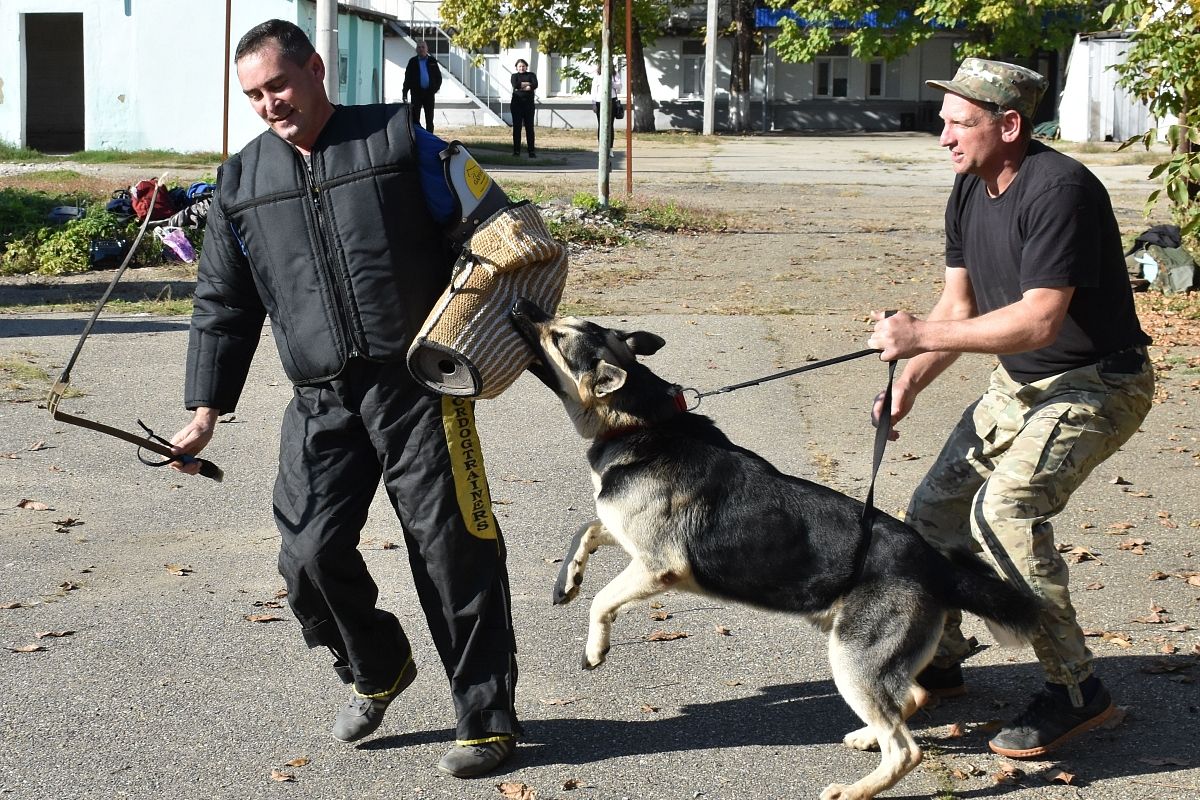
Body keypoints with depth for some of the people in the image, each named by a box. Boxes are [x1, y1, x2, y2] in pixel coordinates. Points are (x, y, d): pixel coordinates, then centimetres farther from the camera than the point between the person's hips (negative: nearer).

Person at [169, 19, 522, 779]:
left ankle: (486, 718, 11)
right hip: (321, 404, 4)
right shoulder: (242, 181, 13)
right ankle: (377, 672, 28)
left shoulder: (398, 138, 1)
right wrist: (206, 409, 11)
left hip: (421, 387, -4)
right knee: (311, 554, -2)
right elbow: (224, 305, 16)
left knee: (453, 551, -3)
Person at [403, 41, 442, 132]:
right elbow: (407, 78, 2)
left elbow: (439, 77, 11)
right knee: (415, 118, -2)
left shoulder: (432, 61, 8)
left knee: (429, 119, 6)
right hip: (416, 93, -2)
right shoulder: (413, 62, 4)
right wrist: (404, 93, -6)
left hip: (429, 93, 2)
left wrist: (435, 88, -3)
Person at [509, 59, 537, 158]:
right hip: (517, 104, 0)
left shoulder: (531, 75, 10)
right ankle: (516, 150, 3)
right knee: (516, 127, -1)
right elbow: (515, 85, -11)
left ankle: (531, 151, -2)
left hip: (528, 105, 0)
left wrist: (521, 87, -12)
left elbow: (535, 85, -9)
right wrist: (528, 84, -8)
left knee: (529, 127, -2)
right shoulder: (514, 76, 10)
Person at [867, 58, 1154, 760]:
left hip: (1098, 382, -9)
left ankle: (1076, 691, -15)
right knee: (936, 509, 8)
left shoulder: (1059, 190, -26)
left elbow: (1038, 320, -30)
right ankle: (937, 661, 29)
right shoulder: (971, 190, 3)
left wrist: (923, 336, -27)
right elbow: (960, 304, 8)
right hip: (1020, 382, 9)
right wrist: (911, 380, -7)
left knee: (1006, 509, -27)